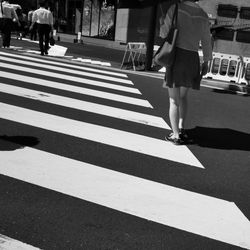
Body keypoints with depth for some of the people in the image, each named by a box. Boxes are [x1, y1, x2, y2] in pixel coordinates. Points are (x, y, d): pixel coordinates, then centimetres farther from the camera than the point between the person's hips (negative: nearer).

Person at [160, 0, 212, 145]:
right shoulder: (203, 15, 7)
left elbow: (164, 33, -1)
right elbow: (206, 41, 12)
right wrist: (206, 62, 21)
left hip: (176, 56, -4)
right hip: (192, 59, 4)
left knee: (174, 100, 3)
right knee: (183, 96, 22)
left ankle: (176, 135, 1)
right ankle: (182, 129, 14)